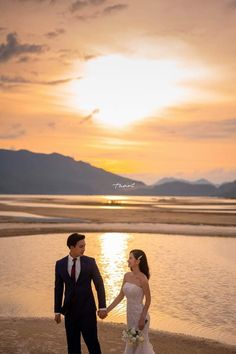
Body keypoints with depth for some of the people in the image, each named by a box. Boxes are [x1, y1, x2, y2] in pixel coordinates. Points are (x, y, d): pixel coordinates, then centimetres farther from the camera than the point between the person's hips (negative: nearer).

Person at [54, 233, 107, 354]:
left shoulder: (90, 262, -5)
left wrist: (102, 307, -10)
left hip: (88, 309, -2)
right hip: (70, 310, 2)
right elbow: (58, 288, 5)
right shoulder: (60, 264, -1)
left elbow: (99, 284, -4)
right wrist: (57, 311, 5)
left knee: (92, 342, -1)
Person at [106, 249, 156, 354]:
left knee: (140, 343, 5)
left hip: (139, 313, -7)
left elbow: (148, 300, -14)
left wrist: (142, 319, -15)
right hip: (130, 313, 7)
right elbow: (121, 296, 7)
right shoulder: (127, 276, 1)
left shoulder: (142, 279, -19)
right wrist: (108, 310, 5)